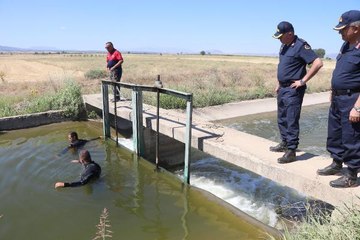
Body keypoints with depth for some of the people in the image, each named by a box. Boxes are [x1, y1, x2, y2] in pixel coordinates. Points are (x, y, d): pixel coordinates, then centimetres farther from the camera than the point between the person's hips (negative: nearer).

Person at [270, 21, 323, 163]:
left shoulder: (300, 46, -15)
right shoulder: (284, 46, 12)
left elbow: (318, 63, -20)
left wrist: (303, 81, -18)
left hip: (293, 90, -9)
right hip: (282, 88, 9)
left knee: (291, 121, -6)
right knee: (282, 118, 17)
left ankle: (291, 151, 0)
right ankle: (284, 143, 31)